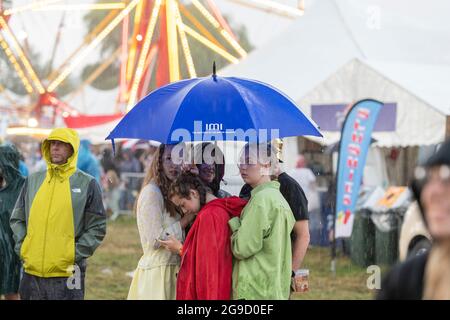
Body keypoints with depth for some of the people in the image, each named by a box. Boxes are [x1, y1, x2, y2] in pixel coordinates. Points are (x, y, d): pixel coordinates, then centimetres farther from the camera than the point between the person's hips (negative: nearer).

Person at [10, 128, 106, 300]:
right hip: (32, 271, 3)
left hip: (67, 274, -3)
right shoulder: (33, 181, 12)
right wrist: (21, 247, 6)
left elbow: (98, 227, 1)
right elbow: (17, 219, 19)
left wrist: (77, 254, -7)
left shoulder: (87, 184, 1)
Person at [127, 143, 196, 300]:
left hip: (173, 268, 8)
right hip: (157, 271, -8)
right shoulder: (151, 191, -10)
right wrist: (187, 218, -12)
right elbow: (155, 240, -15)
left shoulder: (172, 191, 16)